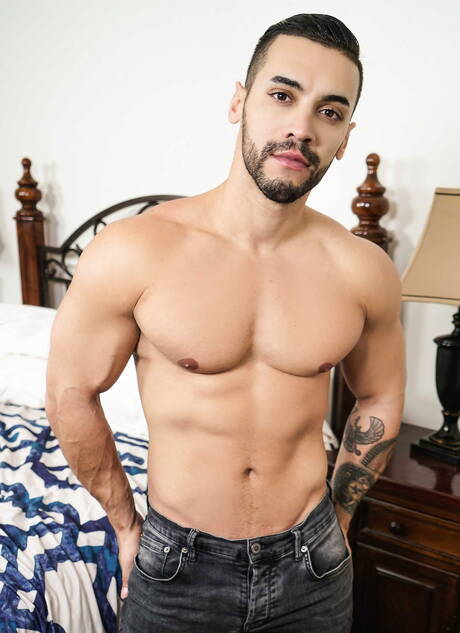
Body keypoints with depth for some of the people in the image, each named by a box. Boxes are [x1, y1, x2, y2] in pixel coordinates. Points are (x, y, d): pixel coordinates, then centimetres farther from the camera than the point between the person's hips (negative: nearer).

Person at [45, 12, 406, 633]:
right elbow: (71, 394, -7)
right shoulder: (130, 254, -18)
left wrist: (338, 515, 10)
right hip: (177, 564, -1)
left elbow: (379, 400, 5)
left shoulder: (365, 271, -11)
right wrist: (125, 523, 2)